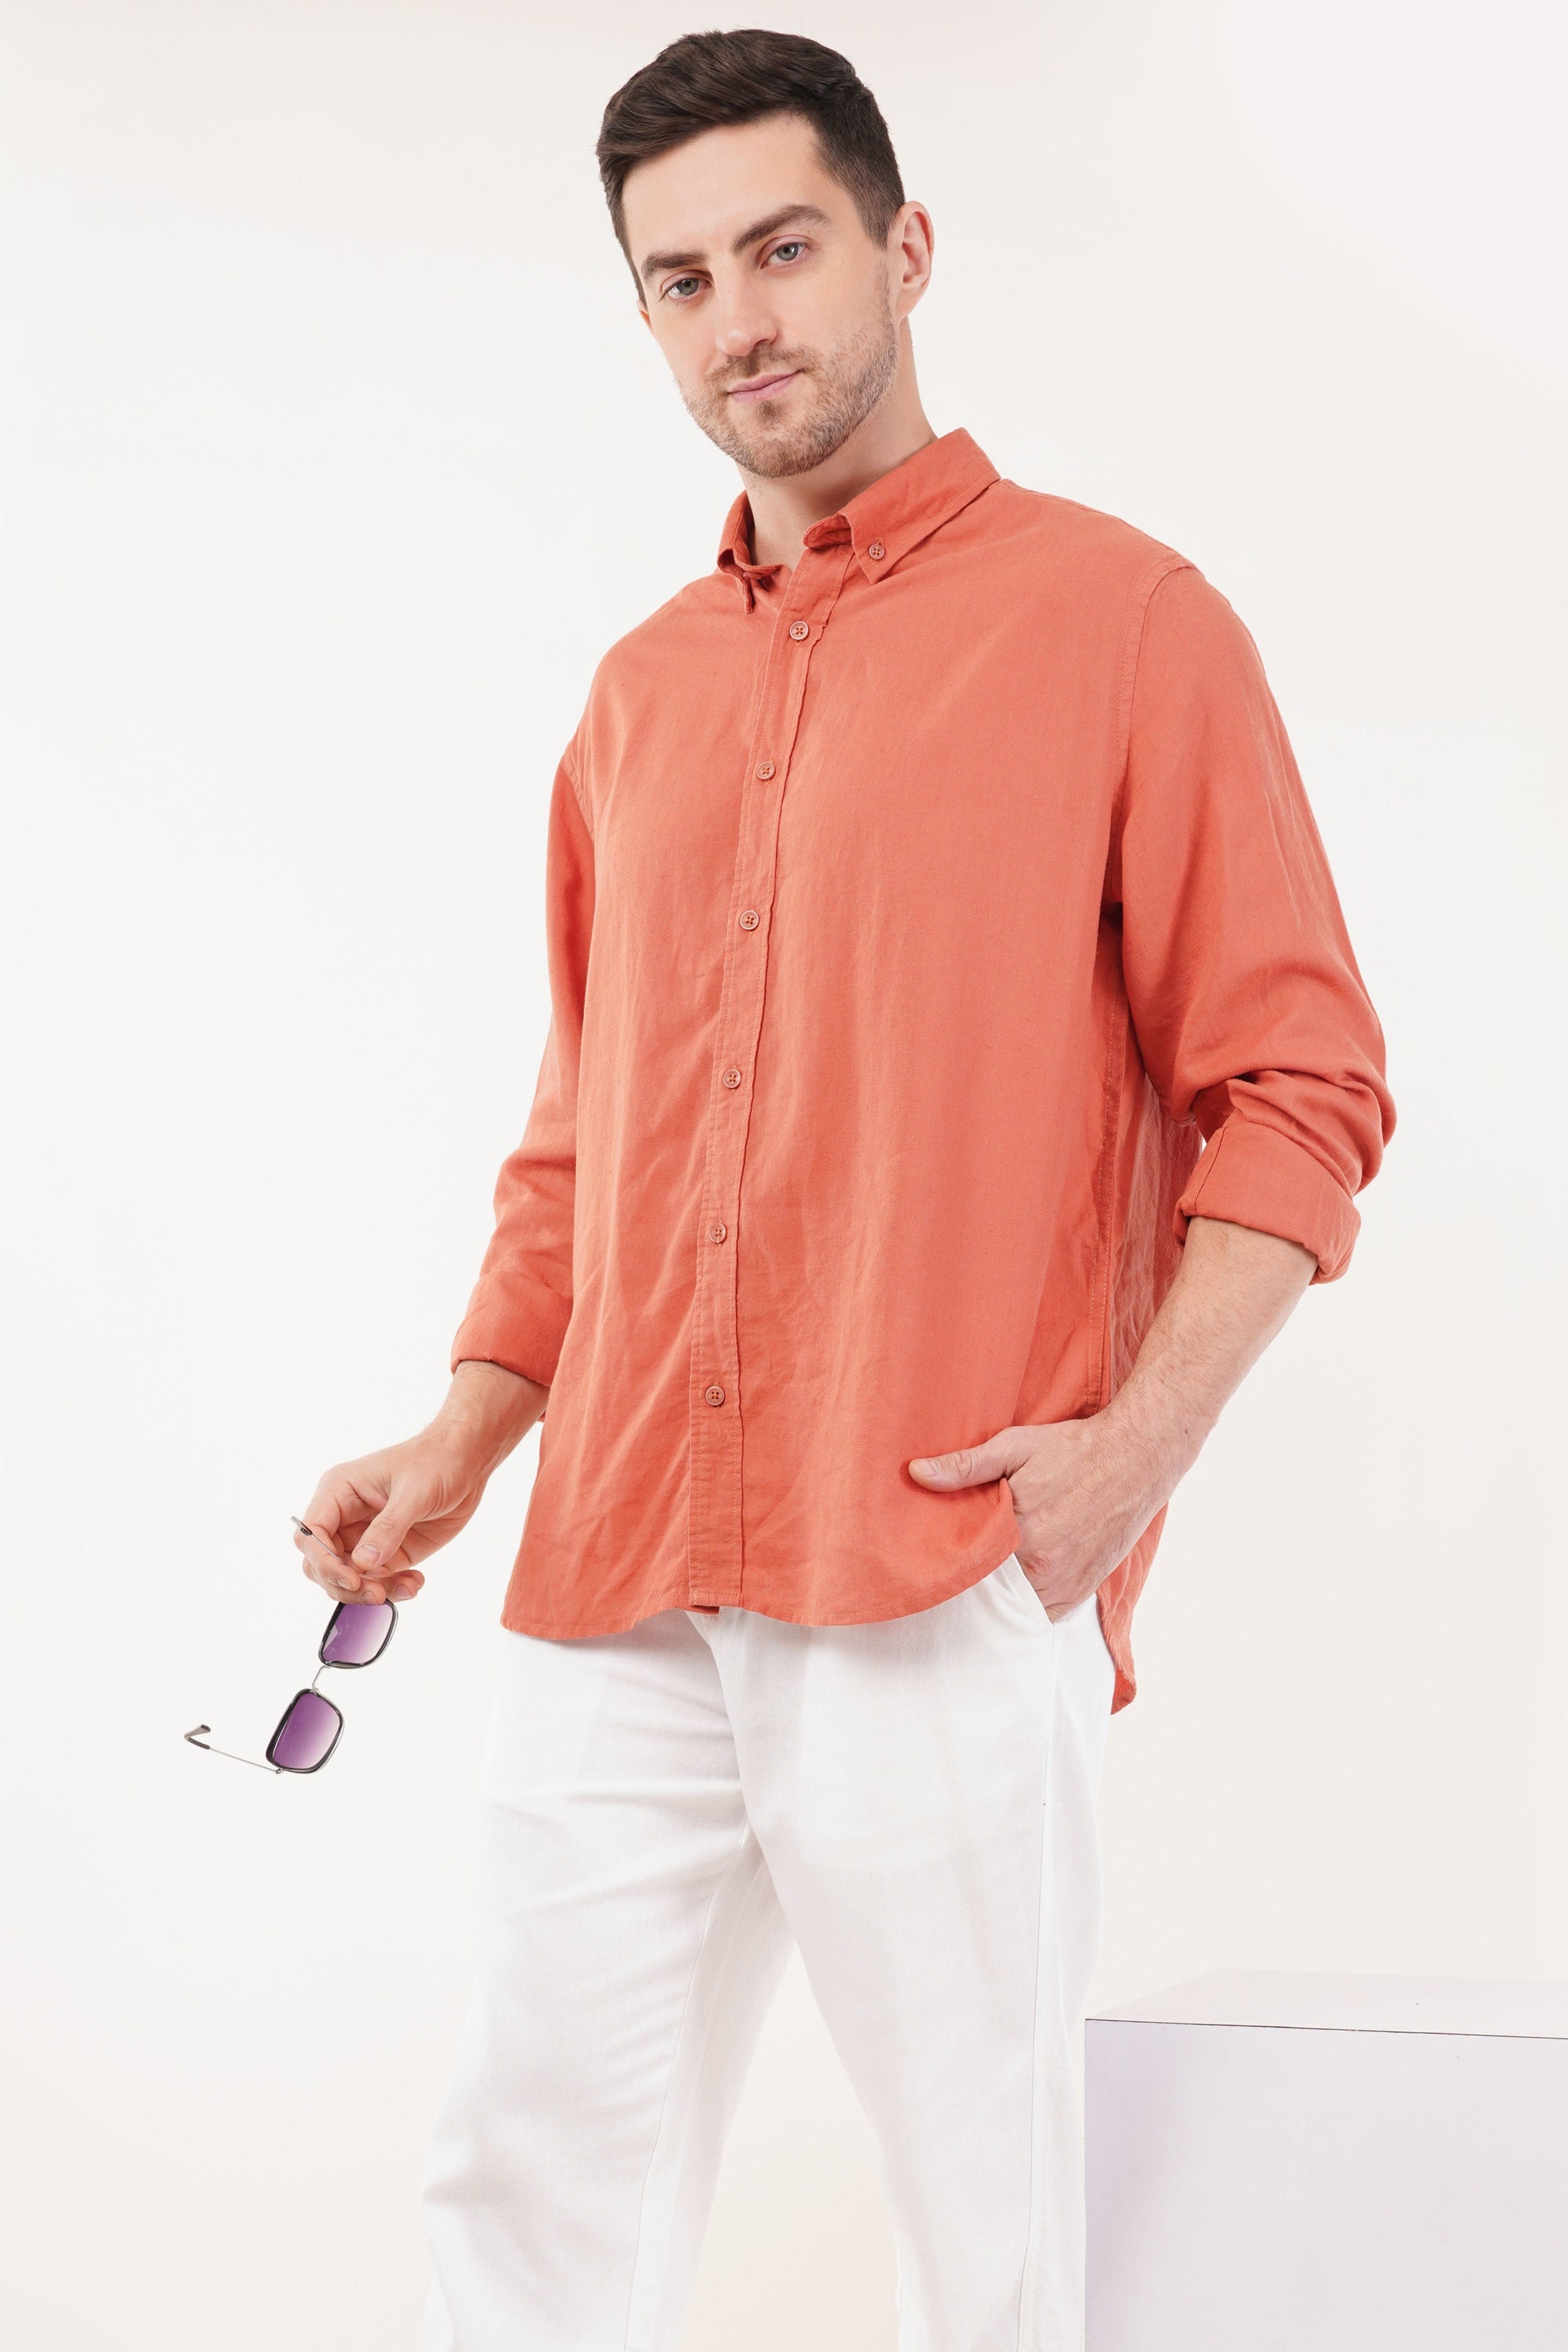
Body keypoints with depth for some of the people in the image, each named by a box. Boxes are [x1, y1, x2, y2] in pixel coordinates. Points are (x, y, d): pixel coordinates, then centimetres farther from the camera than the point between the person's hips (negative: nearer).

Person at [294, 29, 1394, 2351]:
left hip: (948, 1596, -5)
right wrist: (467, 1439, 11)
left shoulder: (1120, 620, 0)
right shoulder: (639, 696, 17)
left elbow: (1300, 1087, -3)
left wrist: (1140, 1442, -15)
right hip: (613, 1593, 5)